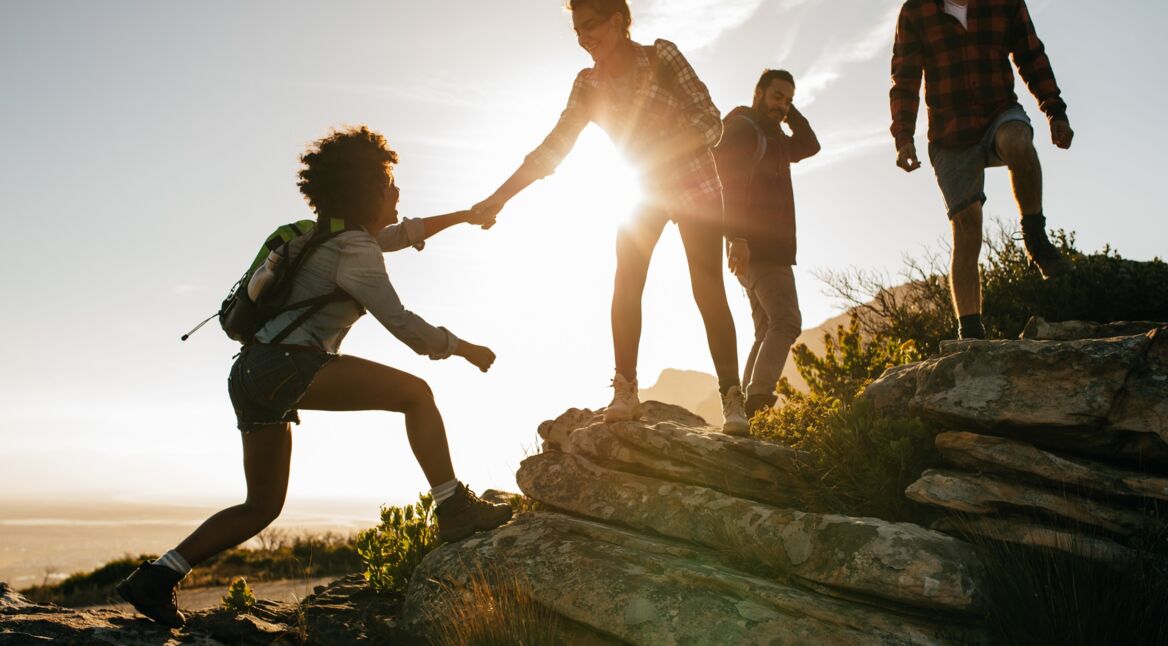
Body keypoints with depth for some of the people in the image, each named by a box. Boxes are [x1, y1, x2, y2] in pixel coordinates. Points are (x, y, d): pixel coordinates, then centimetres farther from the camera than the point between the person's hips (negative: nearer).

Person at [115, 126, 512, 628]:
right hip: (286, 366, -10)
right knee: (415, 393, -8)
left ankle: (156, 576, 13)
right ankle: (455, 510, -8)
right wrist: (462, 348, 0)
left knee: (262, 507, 16)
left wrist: (459, 216, 44)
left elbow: (400, 235, 40)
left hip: (253, 374, 10)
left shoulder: (340, 234, 21)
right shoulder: (353, 249, -7)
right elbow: (400, 323, -11)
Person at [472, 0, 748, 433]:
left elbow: (711, 124, -18)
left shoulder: (662, 56, -18)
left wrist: (660, 152, -32)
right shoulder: (588, 84, -6)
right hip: (647, 191, 4)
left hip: (695, 189, -4)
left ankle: (732, 400, -7)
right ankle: (625, 392, -4)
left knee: (708, 292, -11)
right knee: (625, 284, -9)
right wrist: (499, 198, -14)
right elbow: (553, 148, -7)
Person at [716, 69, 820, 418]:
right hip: (754, 246, -10)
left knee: (768, 330, 6)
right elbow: (726, 183, -18)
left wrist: (790, 112, 16)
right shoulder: (741, 128, -5)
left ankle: (747, 408, 1)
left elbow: (809, 145, 28)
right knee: (786, 321, -20)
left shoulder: (770, 137, 26)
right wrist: (736, 237, -29)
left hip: (768, 247, 10)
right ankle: (759, 398, -30)